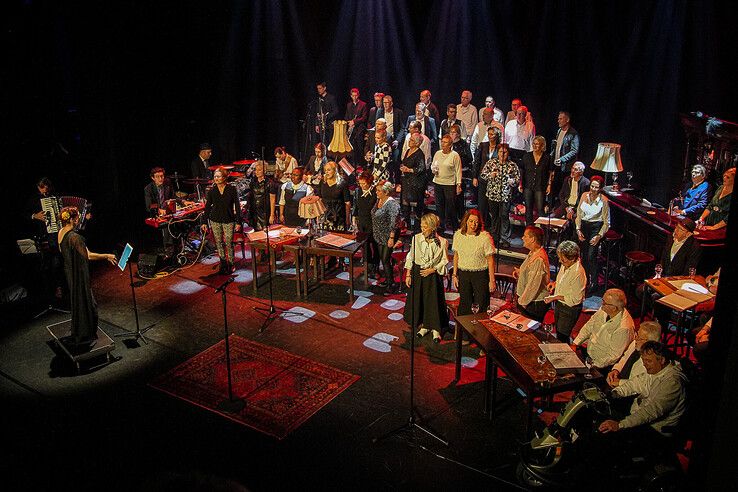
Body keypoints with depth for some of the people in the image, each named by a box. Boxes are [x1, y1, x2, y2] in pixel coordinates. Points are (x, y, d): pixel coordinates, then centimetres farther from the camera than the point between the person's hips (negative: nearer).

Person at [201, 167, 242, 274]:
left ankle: (230, 264, 11)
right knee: (219, 243, 6)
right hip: (215, 220, 3)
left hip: (228, 220, -3)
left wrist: (238, 222, -7)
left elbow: (237, 206, -3)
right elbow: (207, 206, 8)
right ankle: (223, 263, 18)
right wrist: (204, 222, 5)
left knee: (229, 243, -4)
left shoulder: (232, 189, -5)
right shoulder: (212, 191, 2)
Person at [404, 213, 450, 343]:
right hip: (417, 273, 2)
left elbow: (444, 261, -2)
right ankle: (424, 326, 28)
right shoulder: (416, 238, -4)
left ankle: (435, 329, 20)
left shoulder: (442, 242, -10)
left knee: (434, 301, 3)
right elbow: (410, 257, 3)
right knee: (418, 300, 9)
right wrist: (408, 274, 1)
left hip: (433, 275, -2)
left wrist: (432, 270, -12)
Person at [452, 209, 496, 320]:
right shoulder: (458, 234, -1)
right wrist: (454, 275, 8)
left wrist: (492, 280, -10)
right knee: (464, 305, 11)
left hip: (481, 274, -3)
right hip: (463, 274, 3)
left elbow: (490, 260, -10)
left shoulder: (485, 237, -13)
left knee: (481, 306, 2)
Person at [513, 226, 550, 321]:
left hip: (535, 304, -10)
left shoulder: (538, 260, -27)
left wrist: (522, 302, -14)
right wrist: (520, 272, 6)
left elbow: (533, 286, -24)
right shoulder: (533, 253, 6)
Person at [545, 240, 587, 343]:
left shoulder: (578, 273, -30)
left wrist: (556, 297, -22)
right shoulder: (565, 265, -4)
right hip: (559, 304, 9)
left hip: (570, 309, -9)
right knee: (558, 332, 22)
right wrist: (555, 283, 1)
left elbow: (575, 299, -24)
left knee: (562, 336, 1)